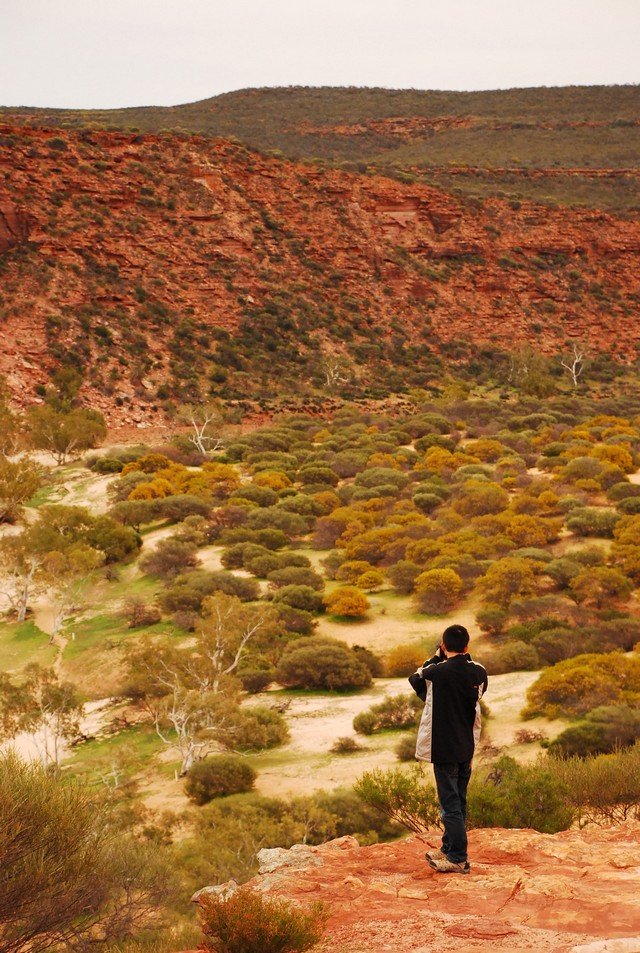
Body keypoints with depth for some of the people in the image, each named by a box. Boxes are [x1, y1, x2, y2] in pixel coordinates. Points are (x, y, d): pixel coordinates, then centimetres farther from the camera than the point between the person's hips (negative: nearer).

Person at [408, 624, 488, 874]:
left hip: (443, 748, -6)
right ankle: (449, 850, 29)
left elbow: (415, 679, 4)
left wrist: (436, 657, 9)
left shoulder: (437, 672, -16)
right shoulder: (479, 672, -3)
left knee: (451, 803, -1)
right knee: (458, 801, 17)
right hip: (468, 747, 6)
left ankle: (458, 859, 1)